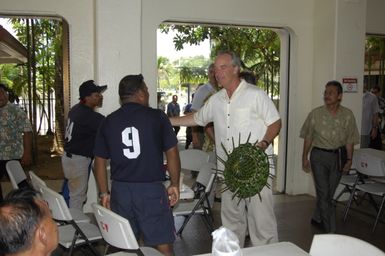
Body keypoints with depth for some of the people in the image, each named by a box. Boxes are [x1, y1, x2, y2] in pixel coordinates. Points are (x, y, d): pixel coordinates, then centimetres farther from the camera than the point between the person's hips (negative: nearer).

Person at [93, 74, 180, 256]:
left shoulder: (108, 122, 5)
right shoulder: (157, 116, -4)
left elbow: (100, 161, 9)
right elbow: (172, 153, -3)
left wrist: (104, 193, 18)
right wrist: (175, 185, 8)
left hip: (120, 190, 4)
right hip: (151, 190, -4)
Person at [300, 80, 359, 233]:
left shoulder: (347, 115, -5)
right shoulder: (315, 114, -7)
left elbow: (349, 140, 1)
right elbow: (308, 137, 1)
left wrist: (349, 160, -1)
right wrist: (305, 157, 2)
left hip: (338, 156, 2)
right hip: (319, 156, -2)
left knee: (329, 192, 13)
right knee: (323, 193, -3)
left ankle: (317, 218, 35)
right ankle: (330, 231, 4)